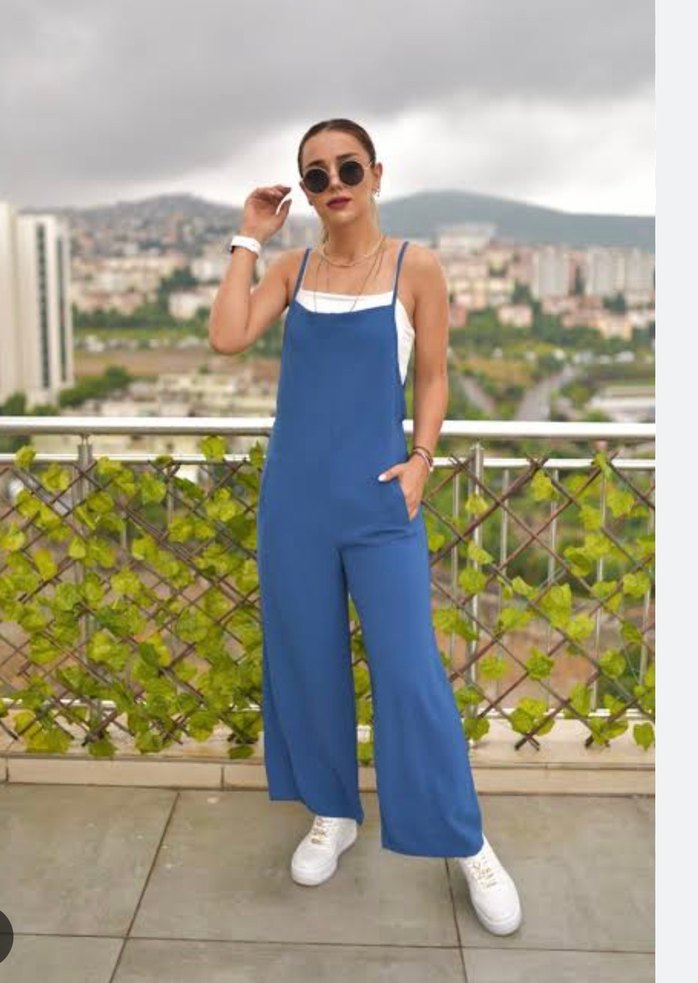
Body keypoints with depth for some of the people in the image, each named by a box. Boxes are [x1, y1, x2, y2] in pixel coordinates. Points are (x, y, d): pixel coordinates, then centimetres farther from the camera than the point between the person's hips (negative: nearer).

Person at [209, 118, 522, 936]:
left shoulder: (416, 266, -1)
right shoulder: (293, 268, 6)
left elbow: (432, 377, 3)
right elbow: (226, 338, -8)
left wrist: (420, 460, -9)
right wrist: (250, 239, -3)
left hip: (378, 499, -3)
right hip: (295, 498, 3)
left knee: (410, 672, -1)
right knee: (307, 660, 11)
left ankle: (468, 845, 16)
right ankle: (333, 813, 32)